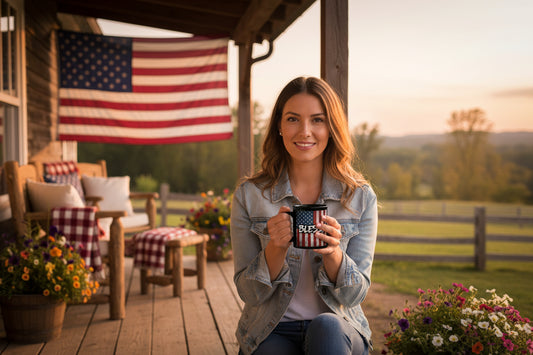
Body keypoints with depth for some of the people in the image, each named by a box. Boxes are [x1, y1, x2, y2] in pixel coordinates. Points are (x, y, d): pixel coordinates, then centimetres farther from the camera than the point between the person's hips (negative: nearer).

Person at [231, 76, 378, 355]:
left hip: (337, 330, 2)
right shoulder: (249, 196, -4)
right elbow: (249, 293, -3)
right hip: (271, 332, -1)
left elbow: (355, 295, -3)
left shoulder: (360, 197, -3)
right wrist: (276, 248, -23)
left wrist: (333, 253, -24)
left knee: (326, 325, -31)